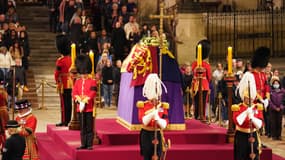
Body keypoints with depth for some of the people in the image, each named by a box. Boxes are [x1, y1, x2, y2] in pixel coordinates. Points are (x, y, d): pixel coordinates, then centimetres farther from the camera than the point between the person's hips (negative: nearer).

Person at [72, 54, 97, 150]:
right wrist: (79, 99, -13)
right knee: (82, 128, 9)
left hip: (89, 108, -4)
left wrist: (85, 100, -19)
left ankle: (90, 145, 2)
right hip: (80, 108, 4)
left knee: (89, 128, -1)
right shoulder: (77, 82, 12)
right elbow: (74, 93, 4)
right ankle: (83, 144, 14)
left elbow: (92, 93, -11)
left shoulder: (92, 82, -1)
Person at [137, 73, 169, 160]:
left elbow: (164, 125, -7)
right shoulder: (142, 105, -3)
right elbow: (143, 121, -14)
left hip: (157, 135, 1)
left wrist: (157, 117, -25)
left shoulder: (163, 106, 0)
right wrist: (152, 113, -27)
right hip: (146, 135, -1)